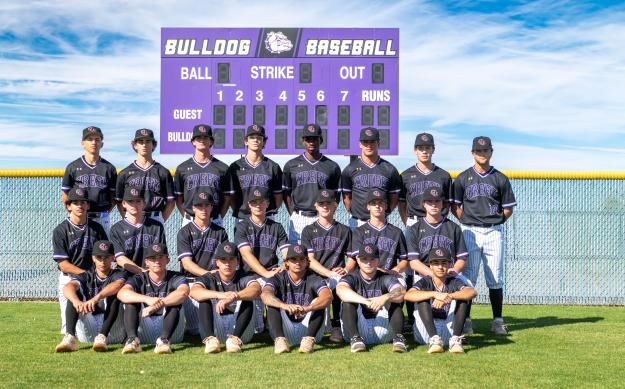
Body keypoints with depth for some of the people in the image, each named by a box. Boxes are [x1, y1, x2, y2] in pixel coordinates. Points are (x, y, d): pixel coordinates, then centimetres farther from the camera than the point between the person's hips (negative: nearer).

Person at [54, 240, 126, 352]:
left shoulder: (119, 274, 6)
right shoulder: (86, 276, 11)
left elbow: (118, 284, -23)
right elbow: (67, 287, -13)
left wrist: (97, 297, -41)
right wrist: (77, 301, -37)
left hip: (113, 331, -2)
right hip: (88, 331, 2)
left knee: (115, 293, -22)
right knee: (74, 293, -13)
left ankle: (102, 337, -39)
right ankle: (70, 338, -34)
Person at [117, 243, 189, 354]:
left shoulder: (175, 278, 3)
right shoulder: (139, 279, 6)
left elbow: (183, 292, -23)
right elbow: (121, 293, -17)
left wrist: (155, 305, -31)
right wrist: (147, 299, -35)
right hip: (144, 332, 1)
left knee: (174, 302, -24)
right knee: (131, 301, -16)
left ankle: (164, 340, -41)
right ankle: (132, 339, -35)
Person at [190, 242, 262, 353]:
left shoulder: (243, 278, 4)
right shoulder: (209, 279, 8)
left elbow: (256, 290, -22)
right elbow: (194, 291, -17)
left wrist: (233, 297, -42)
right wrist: (220, 295, -36)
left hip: (240, 329, -1)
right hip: (215, 329, 1)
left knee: (247, 299, -21)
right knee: (205, 299, -16)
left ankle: (235, 339, -40)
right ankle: (209, 339, -36)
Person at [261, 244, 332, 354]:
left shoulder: (314, 279, -2)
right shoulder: (278, 279, 0)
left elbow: (328, 296, -25)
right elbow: (265, 294, -23)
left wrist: (307, 308, -45)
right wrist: (284, 306, -45)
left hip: (308, 329, -1)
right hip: (285, 331, 1)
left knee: (319, 302, -22)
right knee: (272, 302, -19)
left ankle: (309, 340, -36)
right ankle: (280, 339, -37)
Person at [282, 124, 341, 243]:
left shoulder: (332, 166, 7)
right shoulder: (291, 165, 8)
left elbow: (336, 195, 12)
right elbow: (286, 193, 12)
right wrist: (293, 215, 3)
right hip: (298, 219, 0)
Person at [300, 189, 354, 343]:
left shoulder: (344, 231, 18)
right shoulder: (309, 230, 14)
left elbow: (353, 258, 16)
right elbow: (310, 260, 1)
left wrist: (345, 270, -9)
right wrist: (330, 273, -16)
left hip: (337, 276, 0)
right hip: (314, 277, 0)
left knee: (340, 282, -35)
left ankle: (336, 325, -26)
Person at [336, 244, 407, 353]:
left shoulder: (385, 278, 6)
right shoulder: (352, 278, 3)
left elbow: (401, 292, -17)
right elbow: (341, 290, -24)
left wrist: (385, 297, -40)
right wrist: (366, 301, -39)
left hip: (383, 330, 1)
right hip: (358, 330, -1)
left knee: (394, 300, -16)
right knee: (348, 301, -20)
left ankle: (398, 338, -32)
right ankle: (355, 338, -35)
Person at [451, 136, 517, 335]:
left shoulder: (500, 179, 7)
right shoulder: (463, 178, 6)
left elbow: (508, 209, 9)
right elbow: (455, 206, 10)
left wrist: (495, 221, 1)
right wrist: (467, 221, 1)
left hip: (494, 232, 0)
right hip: (470, 231, 0)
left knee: (496, 279, 2)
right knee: (468, 277, -1)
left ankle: (497, 321, 8)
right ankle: (465, 320, 5)